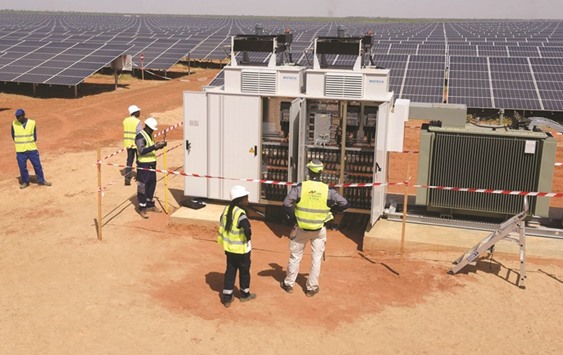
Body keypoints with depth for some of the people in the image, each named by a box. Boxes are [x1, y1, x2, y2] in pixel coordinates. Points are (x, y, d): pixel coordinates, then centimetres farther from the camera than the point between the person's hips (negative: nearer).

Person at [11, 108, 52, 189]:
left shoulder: (32, 123, -3)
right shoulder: (14, 124, -3)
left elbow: (35, 136, 5)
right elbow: (13, 136, 9)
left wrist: (30, 144, 4)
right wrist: (20, 143, 11)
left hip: (32, 149, 0)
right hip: (20, 151, 0)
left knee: (37, 165, 6)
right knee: (22, 167, 5)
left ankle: (41, 180, 18)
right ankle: (25, 182, 20)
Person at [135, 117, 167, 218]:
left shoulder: (149, 135, 13)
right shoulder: (140, 136, -15)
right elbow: (141, 151, -25)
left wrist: (160, 145, 3)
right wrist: (154, 146, -32)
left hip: (151, 164, 9)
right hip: (143, 165, -9)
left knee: (152, 184, 16)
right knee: (142, 186, -2)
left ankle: (150, 205, 29)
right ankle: (142, 209, 5)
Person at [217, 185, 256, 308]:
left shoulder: (226, 210, 0)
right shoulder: (240, 213, -25)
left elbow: (221, 224, 10)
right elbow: (247, 228, -38)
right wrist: (248, 237, -18)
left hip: (229, 248, 6)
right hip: (242, 249, -6)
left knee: (230, 271, 15)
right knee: (244, 271, 15)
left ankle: (227, 297, 17)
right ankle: (245, 294, 32)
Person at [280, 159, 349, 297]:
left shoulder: (300, 187, -14)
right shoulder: (327, 190, -10)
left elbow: (286, 204, -19)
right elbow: (345, 204, -8)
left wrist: (294, 218, -5)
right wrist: (330, 210, 5)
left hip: (301, 228, 0)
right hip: (319, 230, 0)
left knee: (295, 256, 15)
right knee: (316, 258, 14)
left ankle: (288, 284, 29)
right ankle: (312, 288, 20)